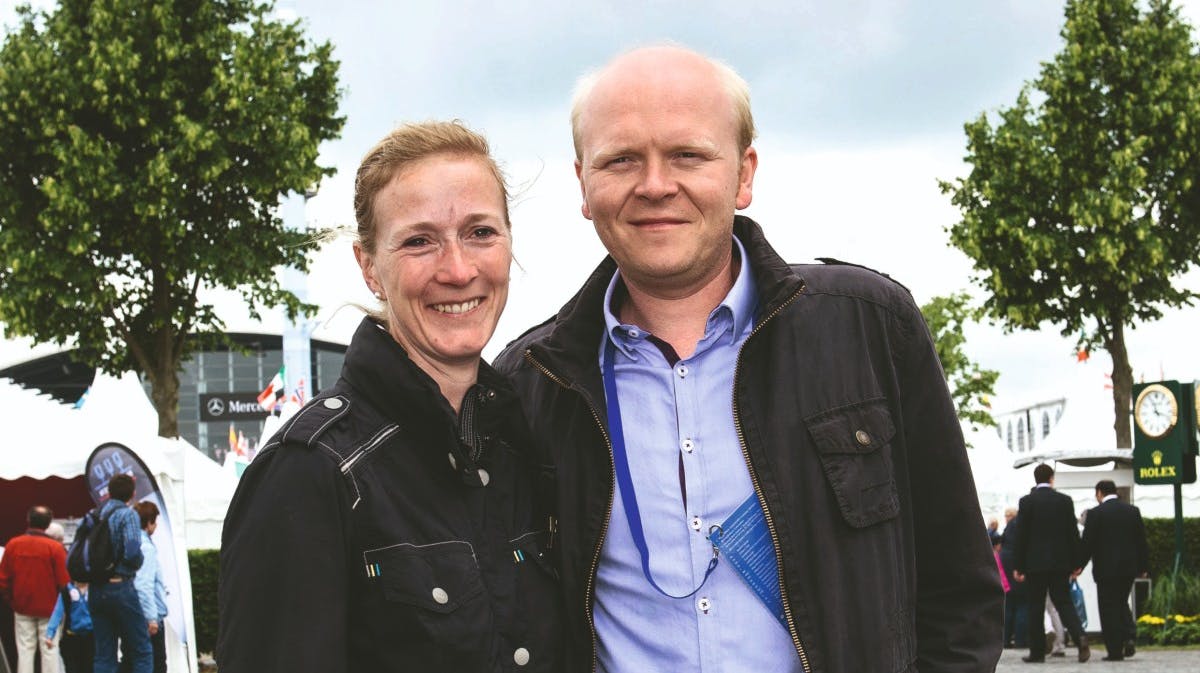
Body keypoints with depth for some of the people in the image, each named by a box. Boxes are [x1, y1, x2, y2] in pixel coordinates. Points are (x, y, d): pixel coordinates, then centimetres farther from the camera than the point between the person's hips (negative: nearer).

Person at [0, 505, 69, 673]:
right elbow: (64, 582, -14)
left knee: (25, 650, 9)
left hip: (22, 608, 3)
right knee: (49, 650, 3)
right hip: (49, 608, -3)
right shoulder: (55, 547, -15)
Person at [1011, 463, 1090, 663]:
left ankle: (1037, 652, 4)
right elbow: (1073, 533, 3)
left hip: (1035, 562, -2)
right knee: (1064, 602, 6)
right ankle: (1079, 636, -17)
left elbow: (1021, 535, -4)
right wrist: (1075, 563, 9)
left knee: (1035, 608, 4)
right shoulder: (1065, 501, 2)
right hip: (1060, 562, 2)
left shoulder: (1027, 502, -4)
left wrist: (1018, 566, 0)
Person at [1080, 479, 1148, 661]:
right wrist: (1143, 567, 14)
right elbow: (1141, 541, 8)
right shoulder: (1133, 511, 6)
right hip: (1129, 568, 5)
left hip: (1106, 569, -5)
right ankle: (1129, 636, -1)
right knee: (1122, 603, 20)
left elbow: (1088, 543, -10)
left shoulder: (1095, 513, -8)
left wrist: (1079, 566, -2)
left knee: (1109, 608, 1)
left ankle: (1115, 650, -2)